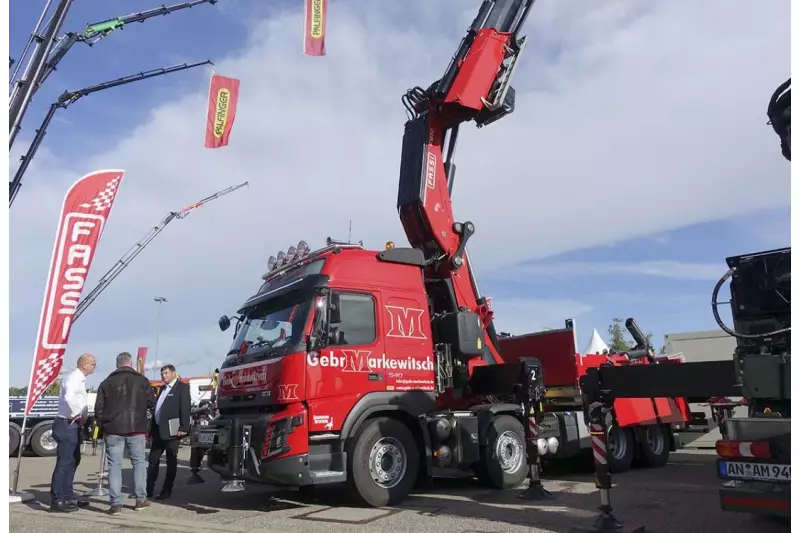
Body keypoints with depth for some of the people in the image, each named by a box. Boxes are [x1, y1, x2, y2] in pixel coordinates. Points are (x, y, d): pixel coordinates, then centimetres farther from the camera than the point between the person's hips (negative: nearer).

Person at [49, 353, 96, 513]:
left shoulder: (79, 379, 14)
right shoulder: (73, 378, -17)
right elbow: (69, 397, -35)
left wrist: (82, 416, 5)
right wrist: (78, 414, -22)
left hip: (73, 425, 10)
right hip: (67, 425, -10)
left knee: (73, 460, 17)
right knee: (64, 462, -5)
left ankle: (68, 496, 27)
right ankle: (56, 501, 1)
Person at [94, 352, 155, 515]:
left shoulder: (107, 382, 4)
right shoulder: (142, 380, 0)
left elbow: (98, 408, 4)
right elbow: (152, 403, 3)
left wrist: (102, 427, 15)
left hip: (113, 429, 1)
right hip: (136, 429, 0)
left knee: (114, 465, 5)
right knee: (139, 462, 12)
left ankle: (116, 504, 3)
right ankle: (141, 499, 14)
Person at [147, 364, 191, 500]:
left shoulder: (182, 387, -6)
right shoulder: (162, 388, 19)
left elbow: (186, 409, -14)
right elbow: (156, 408, 19)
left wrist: (184, 428, -21)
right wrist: (152, 428, 14)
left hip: (171, 431, -8)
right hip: (158, 430, 8)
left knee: (171, 461, 2)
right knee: (153, 460, 11)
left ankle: (166, 491, 8)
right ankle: (148, 489, 18)